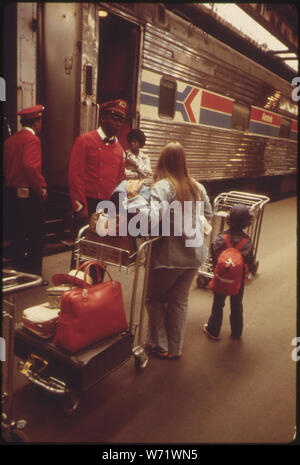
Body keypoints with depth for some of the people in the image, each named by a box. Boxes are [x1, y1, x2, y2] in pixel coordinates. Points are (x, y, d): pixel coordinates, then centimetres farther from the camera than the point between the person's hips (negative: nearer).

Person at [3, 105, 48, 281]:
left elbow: (6, 165, 13)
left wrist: (11, 183, 17)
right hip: (29, 194, -8)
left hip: (11, 193, 8)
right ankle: (34, 275, 10)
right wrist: (42, 187, -18)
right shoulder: (32, 139, -12)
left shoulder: (10, 140, 12)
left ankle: (18, 272, 26)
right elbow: (30, 166, -26)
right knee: (35, 237, 2)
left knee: (17, 235, 15)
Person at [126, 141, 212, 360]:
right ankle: (175, 348, 30)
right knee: (180, 300, 18)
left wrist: (134, 196, -23)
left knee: (155, 298, 17)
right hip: (194, 253, 6)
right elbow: (208, 215, 16)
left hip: (170, 256, -5)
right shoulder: (197, 187, 3)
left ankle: (159, 345, 25)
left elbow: (151, 219, -31)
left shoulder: (162, 187, -17)